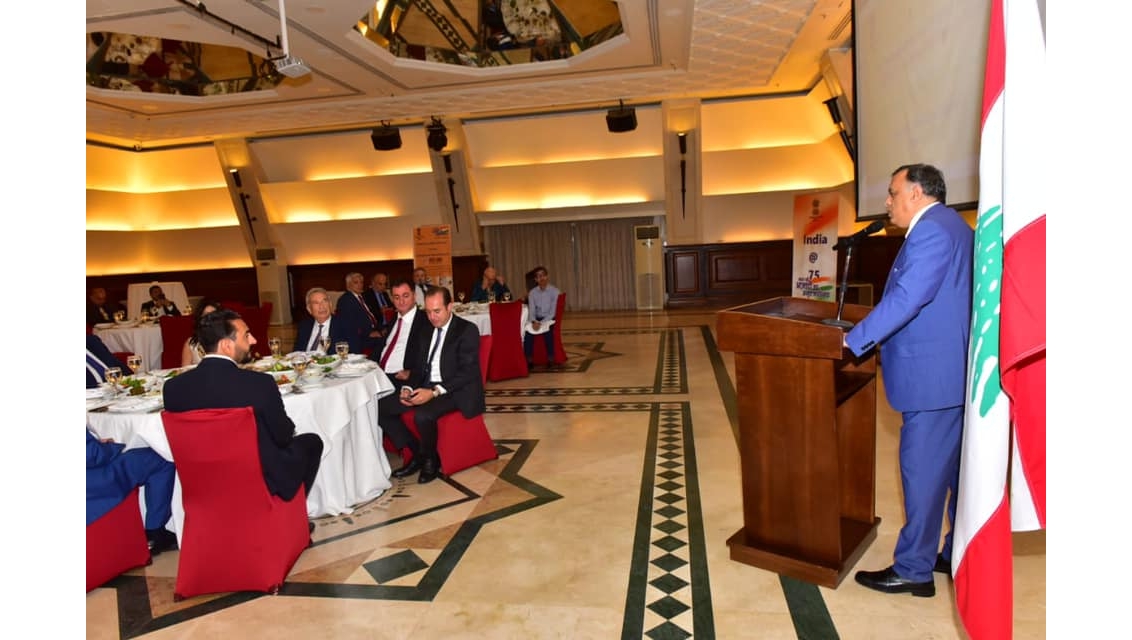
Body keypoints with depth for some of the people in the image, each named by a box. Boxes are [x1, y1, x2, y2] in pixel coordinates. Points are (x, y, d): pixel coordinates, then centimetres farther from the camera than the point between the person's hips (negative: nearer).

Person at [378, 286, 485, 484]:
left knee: (423, 415, -34)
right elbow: (419, 366, 15)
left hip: (455, 390, -7)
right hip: (426, 387, 8)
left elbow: (467, 372, -17)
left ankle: (430, 459, -3)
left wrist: (434, 392, -26)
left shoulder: (467, 330, -10)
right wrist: (408, 388, -6)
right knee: (381, 407, -7)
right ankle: (417, 453, 6)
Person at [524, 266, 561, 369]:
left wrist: (542, 323, -23)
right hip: (537, 319, 3)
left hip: (549, 319, -3)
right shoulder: (532, 293, 5)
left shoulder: (554, 291, -6)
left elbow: (552, 312, -12)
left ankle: (550, 360, -24)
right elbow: (531, 311, -1)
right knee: (528, 329, -27)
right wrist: (534, 321, -22)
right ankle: (529, 361, -21)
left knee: (547, 329, -35)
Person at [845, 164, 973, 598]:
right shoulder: (954, 227, 17)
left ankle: (912, 570, 11)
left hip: (932, 375, -11)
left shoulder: (931, 229, -16)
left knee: (921, 472, -1)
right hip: (954, 370, 11)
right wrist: (871, 338, 17)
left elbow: (906, 299, -25)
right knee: (958, 468, 18)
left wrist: (851, 340, -20)